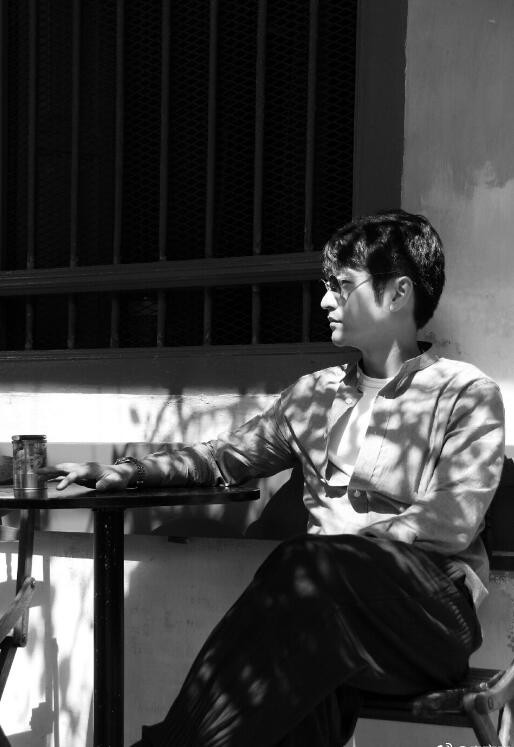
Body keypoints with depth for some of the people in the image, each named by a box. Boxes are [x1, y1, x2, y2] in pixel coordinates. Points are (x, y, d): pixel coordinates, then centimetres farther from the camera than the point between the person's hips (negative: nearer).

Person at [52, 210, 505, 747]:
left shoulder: (467, 395, 4)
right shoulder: (316, 393, 21)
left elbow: (451, 523, -8)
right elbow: (229, 457, 28)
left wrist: (342, 558, -16)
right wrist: (131, 472, 14)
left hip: (431, 606, -3)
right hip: (326, 601, 3)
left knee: (311, 569, -36)